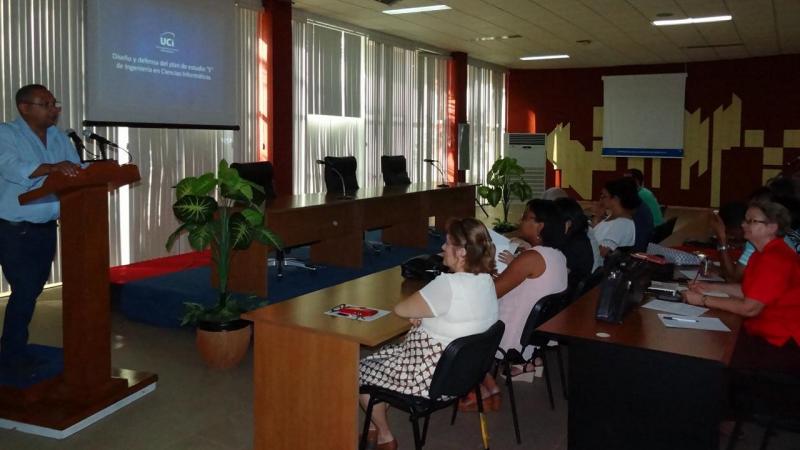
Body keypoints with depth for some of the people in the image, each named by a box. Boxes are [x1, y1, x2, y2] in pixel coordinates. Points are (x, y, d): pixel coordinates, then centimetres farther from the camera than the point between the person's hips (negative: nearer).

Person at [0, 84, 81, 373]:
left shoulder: (59, 138, 10)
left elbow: (77, 173, 4)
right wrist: (51, 168, -43)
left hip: (46, 228, 6)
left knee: (34, 289, 13)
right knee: (25, 291, -5)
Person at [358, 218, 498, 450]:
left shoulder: (448, 285, -30)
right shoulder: (486, 280, -2)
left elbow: (400, 309, -20)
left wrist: (415, 309, 1)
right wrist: (421, 312, -6)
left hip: (432, 378, -9)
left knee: (362, 370, 12)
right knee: (384, 355, 26)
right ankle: (378, 428, 34)